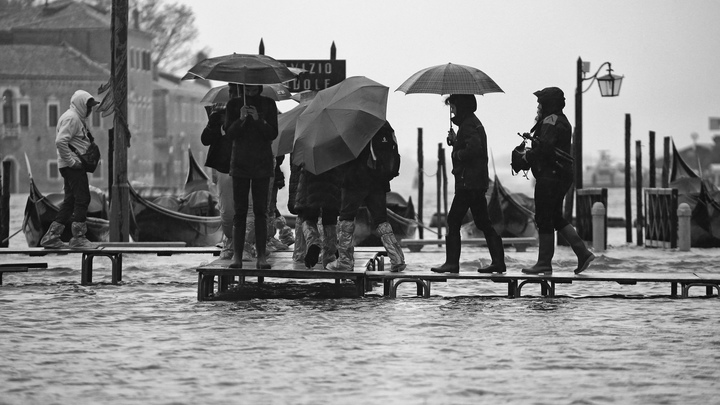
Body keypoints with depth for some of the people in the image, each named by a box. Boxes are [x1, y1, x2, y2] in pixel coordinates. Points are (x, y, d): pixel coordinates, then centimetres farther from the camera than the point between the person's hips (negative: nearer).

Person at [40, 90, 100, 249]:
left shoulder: (78, 119, 21)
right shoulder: (71, 118, -12)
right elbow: (60, 142, -23)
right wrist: (71, 161, -20)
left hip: (74, 166, 11)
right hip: (73, 167, -11)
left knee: (70, 201, 11)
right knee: (82, 199, -9)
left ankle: (51, 237, 12)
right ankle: (78, 238, -6)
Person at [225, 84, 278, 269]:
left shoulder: (268, 104, 4)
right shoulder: (234, 104, 6)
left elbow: (273, 134, -3)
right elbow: (230, 133, -3)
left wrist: (258, 119, -18)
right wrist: (241, 119, -20)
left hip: (262, 163, 0)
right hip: (240, 162, 0)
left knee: (260, 211, -3)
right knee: (240, 211, -2)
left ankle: (261, 255, -3)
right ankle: (237, 255, -2)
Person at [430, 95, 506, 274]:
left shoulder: (468, 124, -12)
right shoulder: (474, 122, 19)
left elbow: (474, 149, -26)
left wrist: (456, 154, -11)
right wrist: (454, 141, 9)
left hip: (468, 182, -10)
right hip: (478, 181, 10)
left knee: (453, 221, -5)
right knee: (483, 222, 11)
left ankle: (452, 262, -7)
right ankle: (498, 261, 9)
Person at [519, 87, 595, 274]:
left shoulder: (551, 120, -13)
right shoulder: (562, 121, 18)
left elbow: (545, 147, -24)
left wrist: (529, 156, -8)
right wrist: (532, 152, 9)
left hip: (549, 176, -10)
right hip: (562, 176, 10)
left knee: (544, 219, -4)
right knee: (556, 217, 15)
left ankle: (544, 263, -1)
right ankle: (583, 253, 9)